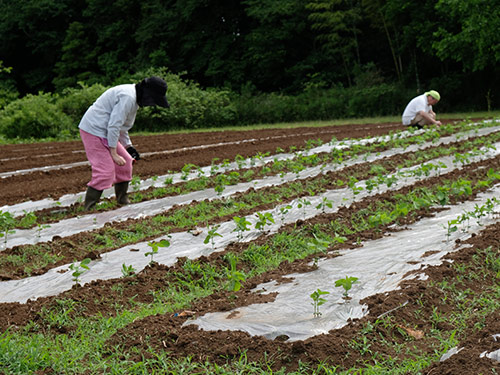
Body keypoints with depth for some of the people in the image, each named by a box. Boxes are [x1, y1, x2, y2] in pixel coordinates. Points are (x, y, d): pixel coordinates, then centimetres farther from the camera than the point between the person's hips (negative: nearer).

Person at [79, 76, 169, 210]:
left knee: (125, 161, 14)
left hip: (102, 131, 11)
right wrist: (114, 153, -20)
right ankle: (88, 208, -11)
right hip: (94, 130, -11)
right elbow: (113, 126, -24)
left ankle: (123, 201, 24)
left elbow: (120, 124, 23)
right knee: (105, 169, -14)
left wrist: (128, 146, 20)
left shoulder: (133, 97, 12)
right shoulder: (128, 97, -22)